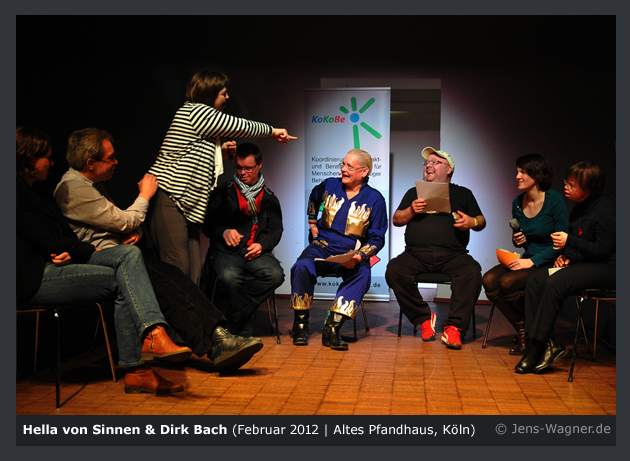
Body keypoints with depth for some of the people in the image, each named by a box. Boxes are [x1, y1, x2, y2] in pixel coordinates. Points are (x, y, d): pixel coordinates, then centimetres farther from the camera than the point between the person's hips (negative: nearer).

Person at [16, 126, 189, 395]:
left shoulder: (37, 192, 22)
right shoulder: (20, 194, -11)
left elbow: (65, 233, 17)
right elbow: (50, 241, -15)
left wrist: (69, 252, -7)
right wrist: (91, 251, -2)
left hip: (58, 264, 9)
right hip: (34, 279, -9)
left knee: (129, 253, -13)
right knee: (121, 281, -20)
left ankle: (156, 333, -29)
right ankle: (134, 370, -23)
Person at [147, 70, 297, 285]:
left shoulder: (197, 113, 23)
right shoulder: (197, 111, -8)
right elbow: (242, 127, -5)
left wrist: (219, 152, 15)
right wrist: (272, 130, 11)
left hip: (185, 203, 11)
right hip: (170, 198, -10)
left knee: (193, 273, 5)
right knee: (177, 270, -13)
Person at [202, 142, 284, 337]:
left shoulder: (269, 198, 20)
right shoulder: (224, 192, 14)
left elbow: (276, 230, 16)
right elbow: (208, 224, 11)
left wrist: (262, 245, -6)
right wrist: (223, 232, -11)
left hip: (256, 252, 2)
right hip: (226, 250, -2)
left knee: (275, 275, -32)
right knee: (230, 276, -37)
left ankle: (240, 312, -16)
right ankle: (244, 326, -17)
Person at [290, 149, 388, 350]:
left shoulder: (375, 199, 0)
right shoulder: (329, 185, 7)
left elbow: (377, 238, 0)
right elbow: (313, 198, 33)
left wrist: (359, 256, -18)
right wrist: (312, 224, 26)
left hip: (352, 254, -1)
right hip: (322, 246, 2)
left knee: (363, 274, -35)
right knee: (302, 266, -31)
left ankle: (332, 328, -35)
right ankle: (300, 324, -16)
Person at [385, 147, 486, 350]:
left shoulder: (463, 194, 22)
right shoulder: (414, 193, 24)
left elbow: (481, 221, 19)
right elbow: (396, 220, 17)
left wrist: (472, 222, -5)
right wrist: (411, 210, -3)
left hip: (453, 254, -1)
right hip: (416, 254, 1)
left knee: (472, 272, -33)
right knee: (394, 270, -29)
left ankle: (454, 327, -25)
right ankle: (424, 318, -12)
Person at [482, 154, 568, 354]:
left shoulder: (555, 201, -11)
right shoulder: (518, 203, 9)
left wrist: (533, 261, -20)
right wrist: (517, 240, -3)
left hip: (550, 263, -6)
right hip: (528, 259, 6)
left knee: (507, 283, -29)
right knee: (489, 280, -19)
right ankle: (523, 332, -5)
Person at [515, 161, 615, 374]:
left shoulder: (605, 209, -13)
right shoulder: (578, 209, 14)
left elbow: (603, 250, -17)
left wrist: (570, 241, -18)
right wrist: (567, 256, 3)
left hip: (605, 269, -9)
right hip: (583, 265, 9)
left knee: (555, 284, -31)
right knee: (535, 280, -11)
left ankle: (537, 346, -23)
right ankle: (549, 344, -18)